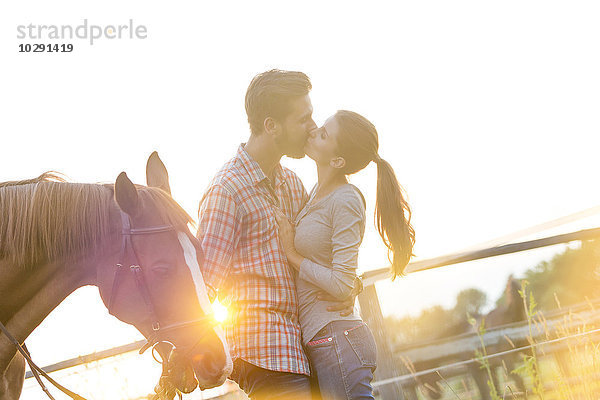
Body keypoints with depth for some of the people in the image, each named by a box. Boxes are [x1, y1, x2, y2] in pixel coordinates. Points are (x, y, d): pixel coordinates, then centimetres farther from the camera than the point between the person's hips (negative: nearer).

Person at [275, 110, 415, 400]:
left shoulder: (345, 201, -12)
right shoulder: (318, 193, 14)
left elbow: (341, 284, -16)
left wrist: (293, 254, -8)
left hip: (337, 338, -9)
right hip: (317, 340, 9)